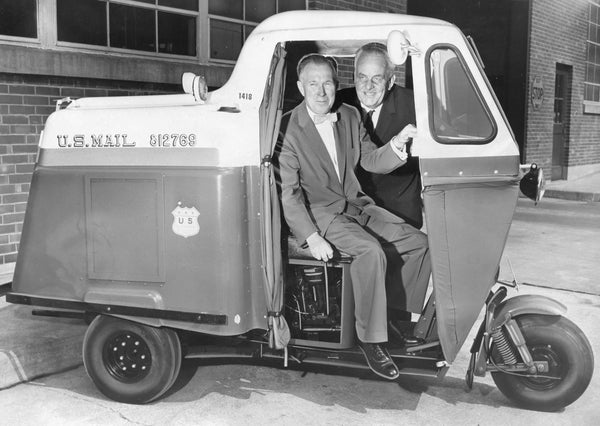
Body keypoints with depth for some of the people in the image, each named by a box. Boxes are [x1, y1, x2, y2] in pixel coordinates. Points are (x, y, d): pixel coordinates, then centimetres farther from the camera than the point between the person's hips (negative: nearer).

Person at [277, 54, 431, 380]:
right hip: (317, 213, -7)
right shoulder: (288, 129, -13)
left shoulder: (350, 116, 7)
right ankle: (370, 340, -17)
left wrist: (395, 147, -11)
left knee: (419, 243, -4)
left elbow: (370, 161, 11)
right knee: (371, 252, -30)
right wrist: (311, 236, -25)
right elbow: (288, 192, -16)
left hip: (355, 204, 7)